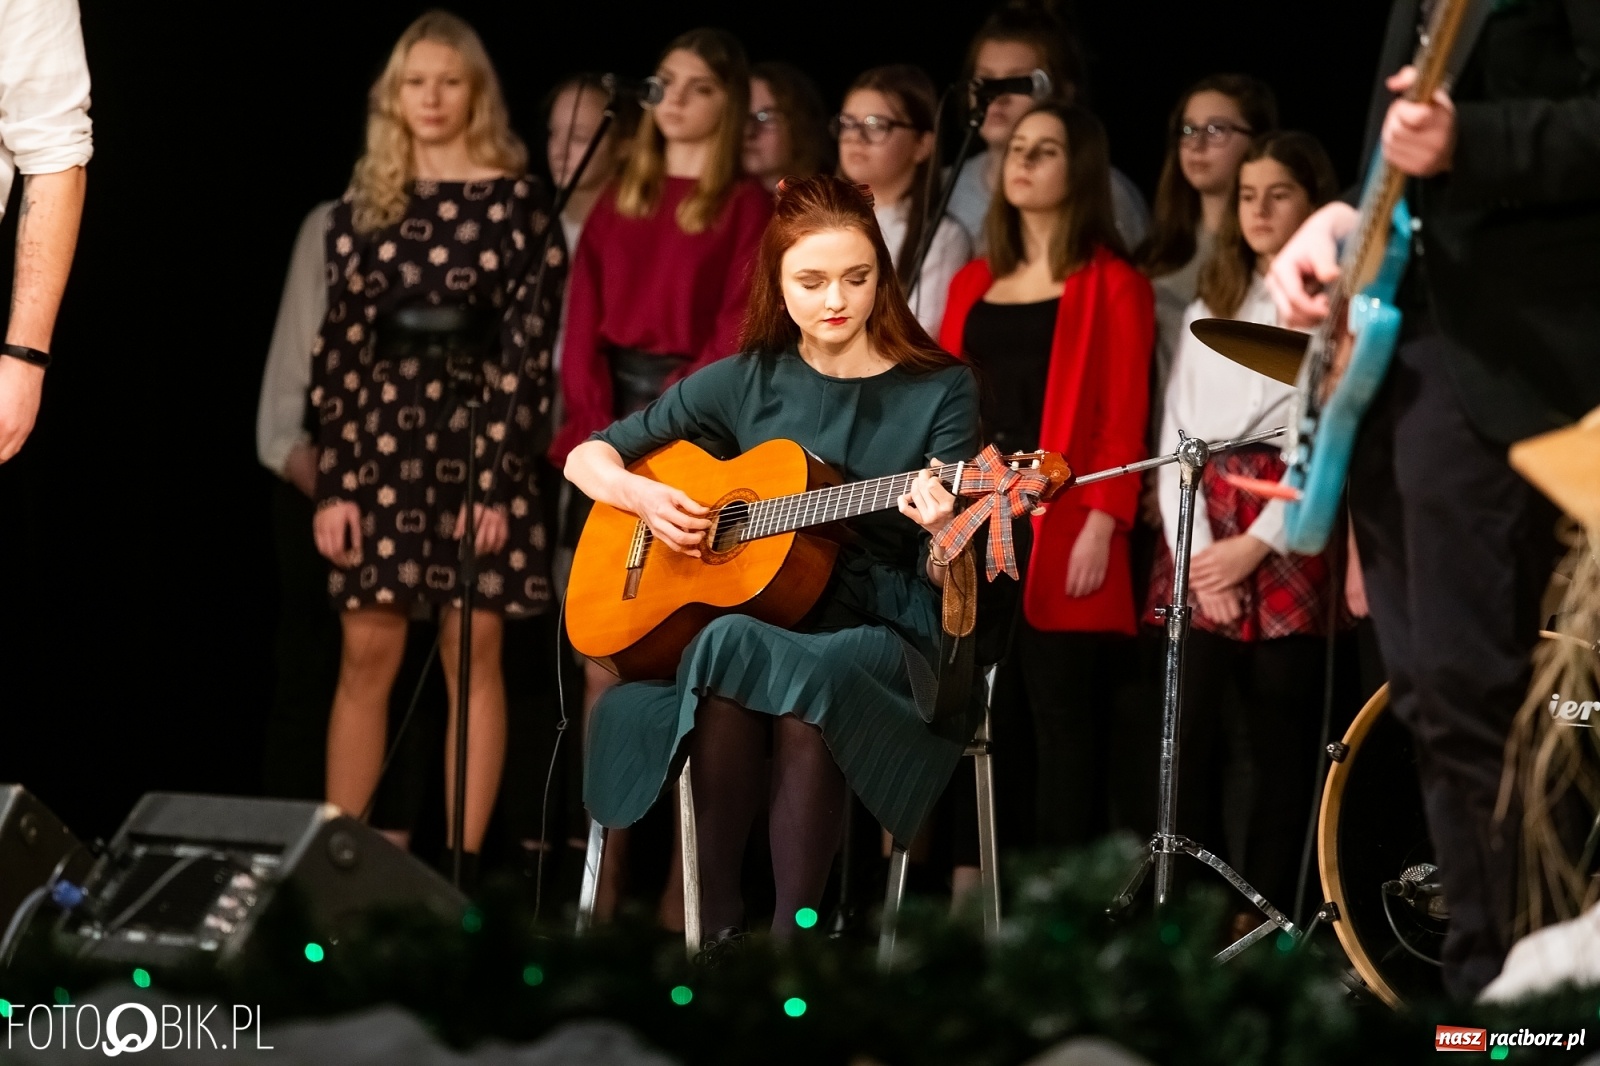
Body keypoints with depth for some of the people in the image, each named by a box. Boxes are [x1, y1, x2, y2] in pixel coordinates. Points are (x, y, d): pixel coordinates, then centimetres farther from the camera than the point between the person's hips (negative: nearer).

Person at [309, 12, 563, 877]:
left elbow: (529, 347, -4)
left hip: (478, 433, -2)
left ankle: (464, 864, 3)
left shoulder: (515, 200, 0)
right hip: (383, 433, 2)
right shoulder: (365, 203, 8)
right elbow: (339, 346, 6)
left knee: (473, 656, 0)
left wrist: (503, 479, -11)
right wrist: (333, 480, 0)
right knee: (367, 654, 2)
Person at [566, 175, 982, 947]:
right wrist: (643, 496, -5)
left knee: (805, 679, -38)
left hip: (883, 639, -2)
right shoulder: (748, 382, 8)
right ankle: (717, 926, -27)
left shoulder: (939, 391, 1)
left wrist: (943, 537, -26)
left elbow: (944, 580, -4)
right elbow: (587, 459, 16)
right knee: (730, 652, -36)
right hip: (750, 617, 2)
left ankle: (792, 933, -32)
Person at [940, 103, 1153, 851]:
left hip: (1061, 530, -6)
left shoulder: (1111, 285, 1)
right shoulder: (974, 284, 18)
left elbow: (1123, 419, -7)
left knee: (1063, 718, -6)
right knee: (983, 718, 5)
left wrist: (1102, 525, -17)